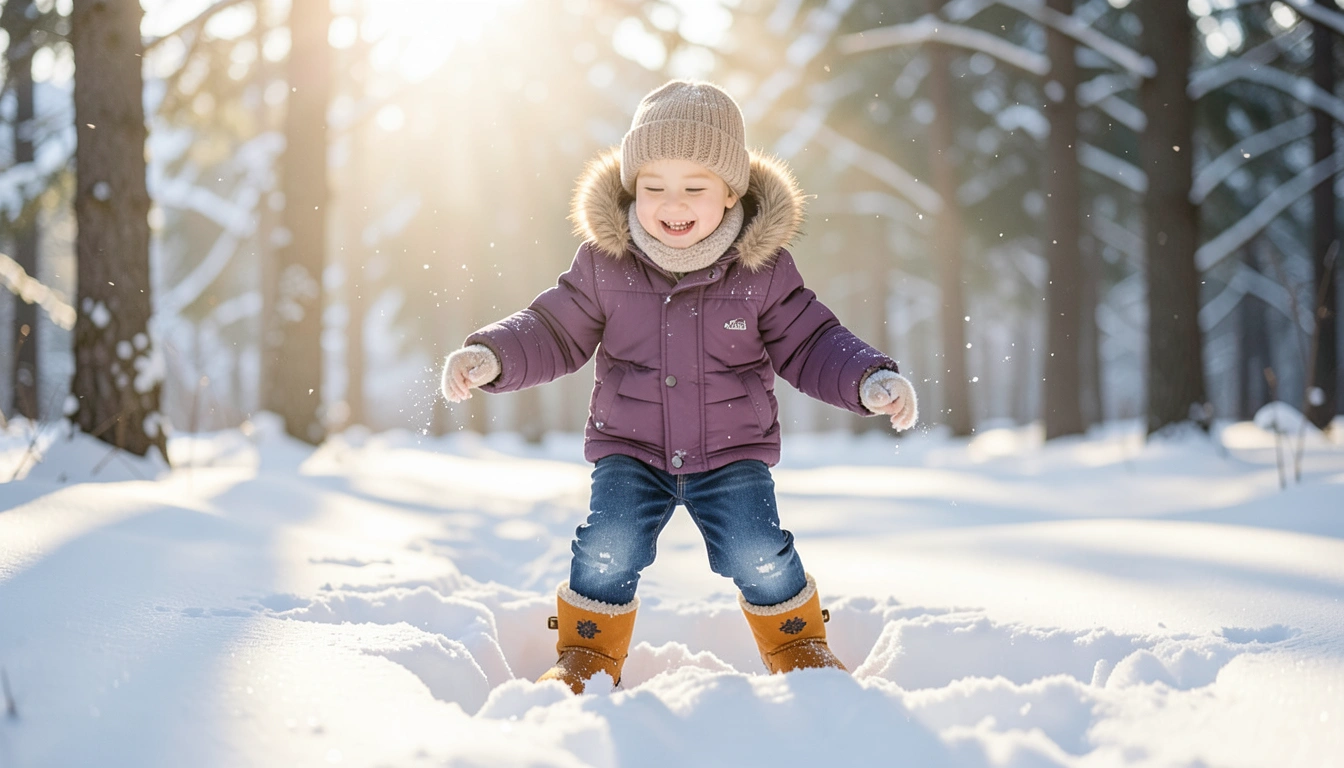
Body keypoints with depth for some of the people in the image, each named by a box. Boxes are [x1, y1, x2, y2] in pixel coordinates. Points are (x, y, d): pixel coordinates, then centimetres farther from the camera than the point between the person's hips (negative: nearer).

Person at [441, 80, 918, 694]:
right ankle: (585, 657, 10)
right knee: (607, 547, -17)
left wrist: (871, 380, -14)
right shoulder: (605, 262, -7)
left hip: (733, 452, 0)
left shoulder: (763, 267, -7)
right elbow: (555, 332, 3)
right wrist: (490, 357, -13)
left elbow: (807, 343, 1)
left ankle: (800, 646, 16)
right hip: (630, 451, 1)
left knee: (758, 553, -15)